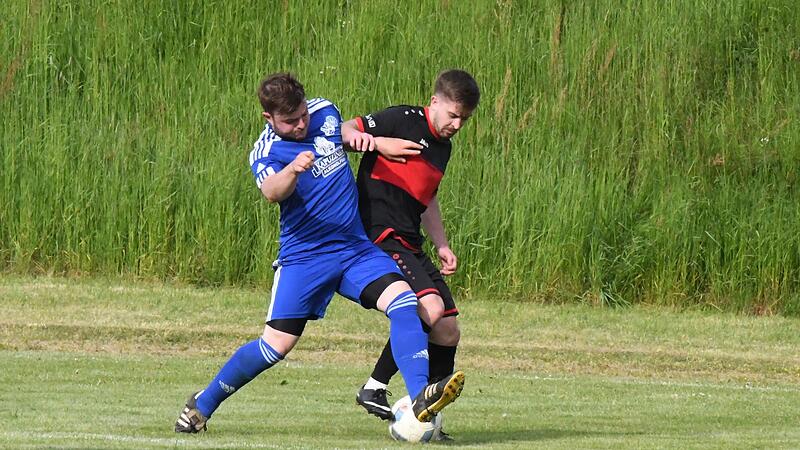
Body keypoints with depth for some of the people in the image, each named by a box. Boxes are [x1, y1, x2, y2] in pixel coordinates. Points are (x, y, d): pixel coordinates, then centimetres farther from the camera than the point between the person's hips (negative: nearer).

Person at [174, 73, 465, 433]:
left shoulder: (324, 112, 5)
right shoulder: (266, 152, -10)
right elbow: (271, 191, -31)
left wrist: (358, 136, 6)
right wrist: (293, 170, -52)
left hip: (357, 247, 4)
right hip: (304, 257, -4)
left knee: (404, 301, -21)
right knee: (276, 346, -7)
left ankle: (420, 398, -31)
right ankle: (202, 405, 13)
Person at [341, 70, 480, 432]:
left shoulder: (443, 145, 20)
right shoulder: (403, 121, -6)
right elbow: (343, 131, -8)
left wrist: (441, 246, 22)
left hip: (409, 246, 9)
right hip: (380, 236, -9)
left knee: (448, 332, 4)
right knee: (431, 307, -26)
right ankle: (374, 390, -14)